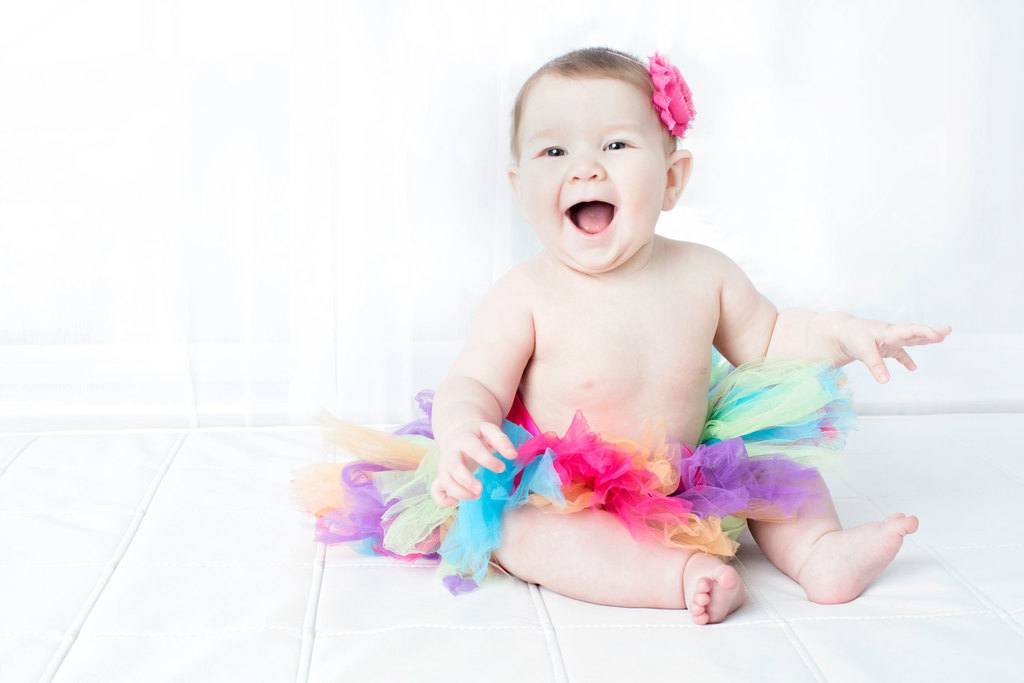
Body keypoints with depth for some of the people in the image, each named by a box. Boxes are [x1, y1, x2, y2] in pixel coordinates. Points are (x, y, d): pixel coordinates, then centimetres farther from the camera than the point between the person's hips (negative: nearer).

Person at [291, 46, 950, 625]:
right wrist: (460, 431, -40)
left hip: (687, 480, 5)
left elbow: (766, 340, 11)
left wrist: (844, 333, -3)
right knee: (522, 533, -34)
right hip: (556, 497, -4)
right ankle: (679, 573, -36)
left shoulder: (703, 274, -5)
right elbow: (473, 384, -17)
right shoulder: (525, 297, -18)